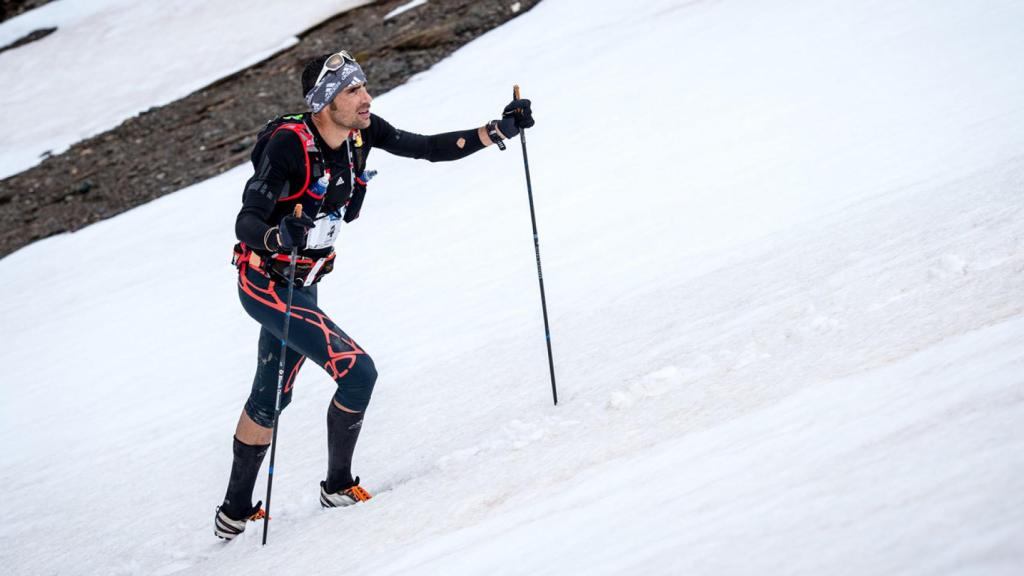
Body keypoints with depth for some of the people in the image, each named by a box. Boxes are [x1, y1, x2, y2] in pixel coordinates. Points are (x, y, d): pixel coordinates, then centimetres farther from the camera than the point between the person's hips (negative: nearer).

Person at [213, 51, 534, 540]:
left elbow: (427, 148, -1)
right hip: (267, 284, -8)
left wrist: (498, 131, -11)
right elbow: (245, 222, -30)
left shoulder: (361, 132, -8)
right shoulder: (288, 146, -28)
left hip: (301, 283, 8)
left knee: (270, 399, 20)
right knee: (357, 371, -14)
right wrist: (278, 237, -52)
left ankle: (235, 513, 36)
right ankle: (338, 487, 6)